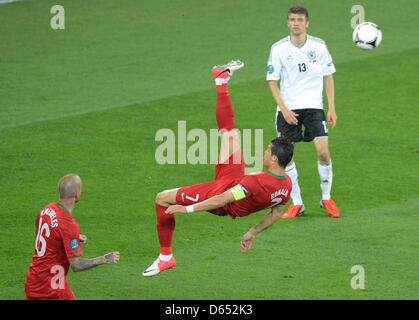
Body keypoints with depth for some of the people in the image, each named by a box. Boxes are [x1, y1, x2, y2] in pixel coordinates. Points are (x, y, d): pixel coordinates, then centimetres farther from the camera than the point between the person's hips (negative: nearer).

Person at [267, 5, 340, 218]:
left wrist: (332, 109, 4)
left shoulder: (319, 46, 0)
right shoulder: (278, 48, -4)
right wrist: (284, 109, -11)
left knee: (323, 151, -13)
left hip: (313, 105, 0)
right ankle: (296, 203, 9)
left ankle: (326, 198, 7)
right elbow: (272, 81, 1)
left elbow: (328, 77, 9)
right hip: (288, 108, 0)